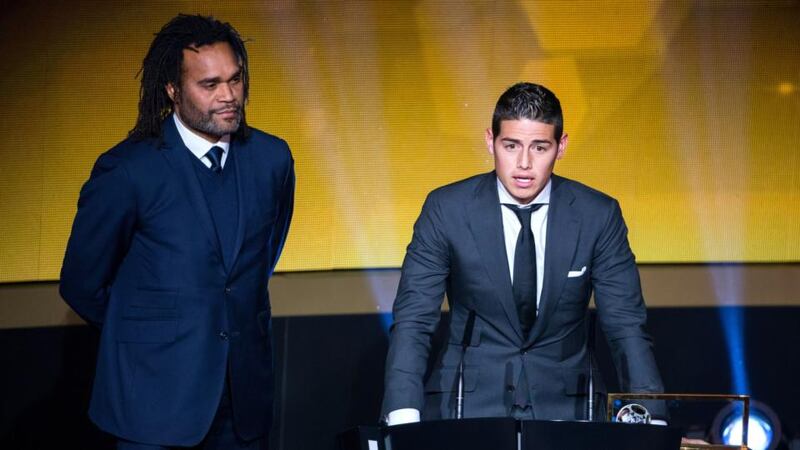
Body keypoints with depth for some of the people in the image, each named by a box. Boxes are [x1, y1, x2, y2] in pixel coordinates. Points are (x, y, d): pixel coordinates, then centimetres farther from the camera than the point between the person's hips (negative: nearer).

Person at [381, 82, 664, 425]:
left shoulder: (598, 215, -2)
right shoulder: (446, 210, -5)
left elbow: (625, 324, 0)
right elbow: (413, 319, -6)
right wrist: (403, 418, -21)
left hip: (563, 403, 1)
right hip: (468, 401, -1)